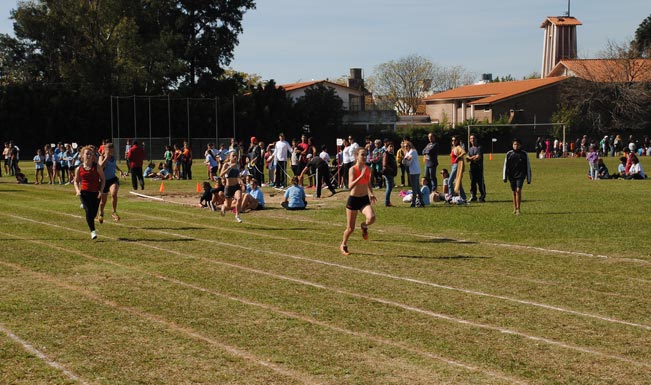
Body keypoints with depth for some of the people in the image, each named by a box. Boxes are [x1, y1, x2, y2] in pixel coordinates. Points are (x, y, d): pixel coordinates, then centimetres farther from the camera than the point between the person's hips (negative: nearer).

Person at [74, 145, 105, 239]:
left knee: (94, 214, 8)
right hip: (84, 193, -1)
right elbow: (76, 181, 12)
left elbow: (103, 179, 2)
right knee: (89, 211, -17)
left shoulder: (97, 167, -4)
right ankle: (92, 231, -13)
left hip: (96, 193, 1)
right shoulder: (79, 169, 0)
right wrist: (77, 190, -6)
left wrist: (101, 191, -9)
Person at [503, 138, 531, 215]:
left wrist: (529, 179, 5)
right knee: (514, 192, 8)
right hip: (512, 176, 2)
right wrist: (504, 177, 1)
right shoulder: (509, 154, 5)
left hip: (520, 175, -2)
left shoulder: (524, 154, 2)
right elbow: (505, 166, 7)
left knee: (518, 190, -16)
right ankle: (515, 209, 18)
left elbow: (528, 167, 7)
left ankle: (518, 209, -14)